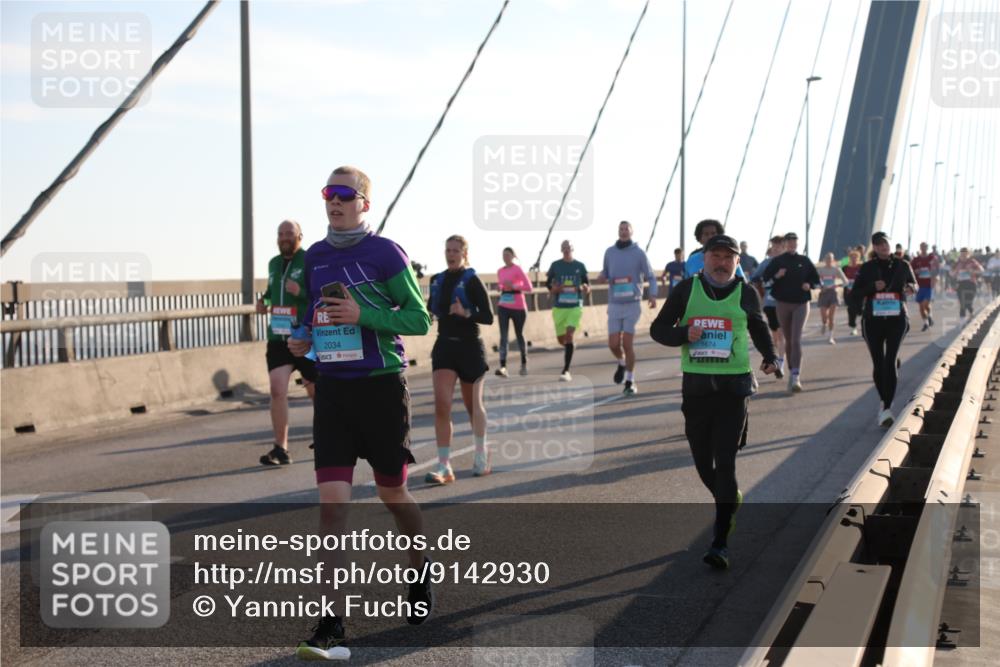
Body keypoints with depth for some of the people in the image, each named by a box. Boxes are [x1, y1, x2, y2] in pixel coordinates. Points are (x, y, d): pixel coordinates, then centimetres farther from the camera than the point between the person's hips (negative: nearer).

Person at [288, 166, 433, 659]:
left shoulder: (386, 253, -7)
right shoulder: (314, 258, 9)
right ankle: (332, 627, -6)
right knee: (332, 502, -7)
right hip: (332, 388, 4)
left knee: (392, 495, 10)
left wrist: (361, 314, -20)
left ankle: (421, 572, 41)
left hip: (381, 385, -3)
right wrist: (302, 338, 1)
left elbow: (419, 319, -8)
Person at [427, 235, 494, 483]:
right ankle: (444, 466, -12)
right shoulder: (437, 280, 7)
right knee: (441, 404, -12)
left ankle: (481, 457, 31)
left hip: (470, 347, -3)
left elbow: (488, 318, -11)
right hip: (444, 346, 3)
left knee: (473, 405, 11)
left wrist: (466, 314, -27)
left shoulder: (472, 281, -8)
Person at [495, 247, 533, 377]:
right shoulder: (500, 271, 8)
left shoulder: (518, 269, -8)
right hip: (503, 307, 4)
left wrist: (513, 286, -21)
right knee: (503, 336, -9)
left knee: (519, 335, 10)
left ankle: (524, 364, 27)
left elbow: (528, 287, -12)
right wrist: (501, 289, 5)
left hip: (518, 307, -4)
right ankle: (503, 367, -18)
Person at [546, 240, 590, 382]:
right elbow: (548, 283, 12)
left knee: (569, 335, -18)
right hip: (559, 307, 2)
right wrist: (553, 289, -10)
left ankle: (566, 371, -17)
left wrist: (586, 289, -13)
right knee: (561, 339, 8)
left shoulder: (580, 266, 5)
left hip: (575, 307, -2)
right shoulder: (555, 265, 5)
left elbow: (587, 284, 11)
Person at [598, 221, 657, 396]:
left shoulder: (639, 253, -2)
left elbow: (650, 277, 1)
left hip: (633, 304, -3)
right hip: (614, 304, 3)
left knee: (627, 344, -6)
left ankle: (630, 381, 8)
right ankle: (621, 363, 32)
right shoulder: (609, 252, 5)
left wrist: (652, 295, -15)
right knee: (613, 344, -2)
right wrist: (602, 277, -5)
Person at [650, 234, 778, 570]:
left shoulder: (746, 294, 4)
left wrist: (770, 358, 6)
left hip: (734, 386, -2)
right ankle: (730, 500, 43)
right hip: (695, 386, 2)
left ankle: (720, 543, -6)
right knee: (703, 462, 10)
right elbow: (658, 329, 5)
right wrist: (684, 334, -15)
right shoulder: (687, 290, 3)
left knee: (725, 463, -9)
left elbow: (759, 328, 23)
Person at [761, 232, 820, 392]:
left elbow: (816, 279, 12)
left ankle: (795, 376, -20)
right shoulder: (777, 261, 2)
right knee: (788, 340, 9)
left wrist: (809, 285, -9)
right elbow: (765, 279, -2)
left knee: (796, 339, -13)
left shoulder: (804, 261, 5)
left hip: (801, 304, -1)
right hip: (783, 304, 1)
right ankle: (792, 371, 24)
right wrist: (776, 276, -21)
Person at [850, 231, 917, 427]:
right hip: (873, 320, 1)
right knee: (878, 364, 6)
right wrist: (872, 287, -16)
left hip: (897, 319, -1)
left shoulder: (902, 265, 5)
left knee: (890, 362, -14)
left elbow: (914, 284, 19)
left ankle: (887, 409, -17)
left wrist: (910, 288, -6)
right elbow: (855, 293, 2)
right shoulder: (867, 268, 3)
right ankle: (884, 401, 29)